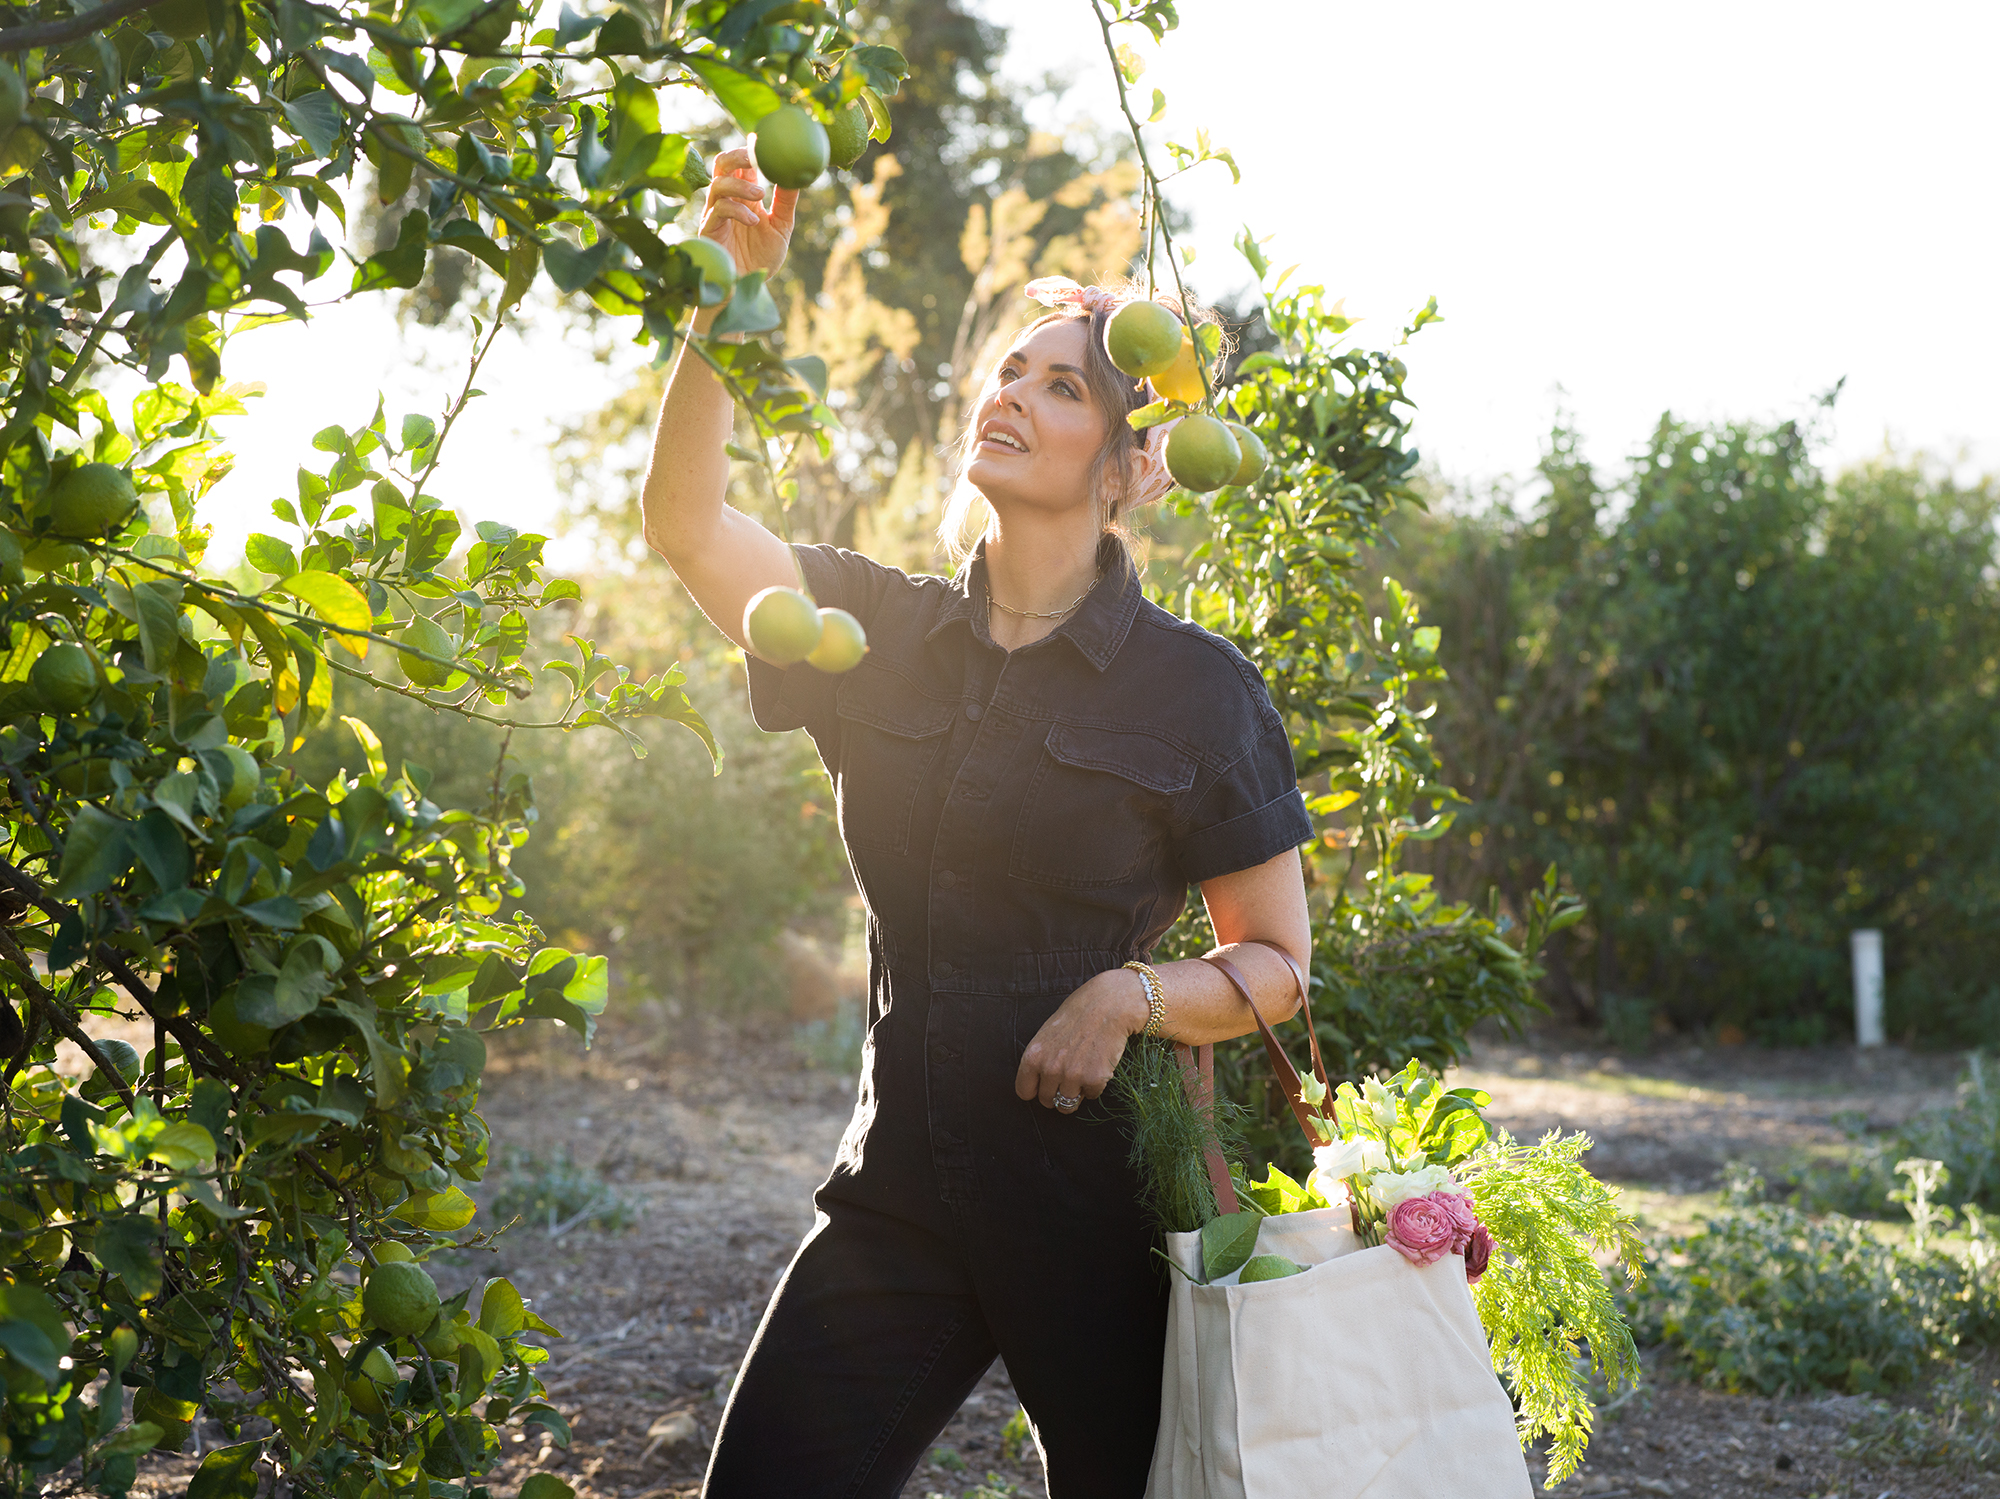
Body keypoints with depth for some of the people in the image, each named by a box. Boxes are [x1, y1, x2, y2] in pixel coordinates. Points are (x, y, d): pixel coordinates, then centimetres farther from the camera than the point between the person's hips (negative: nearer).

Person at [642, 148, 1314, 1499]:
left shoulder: (1192, 690, -3)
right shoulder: (881, 632, 8)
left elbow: (1279, 962, 0)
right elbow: (685, 523, -4)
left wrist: (1133, 994, -19)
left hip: (1103, 1203, -3)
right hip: (900, 1196, 3)